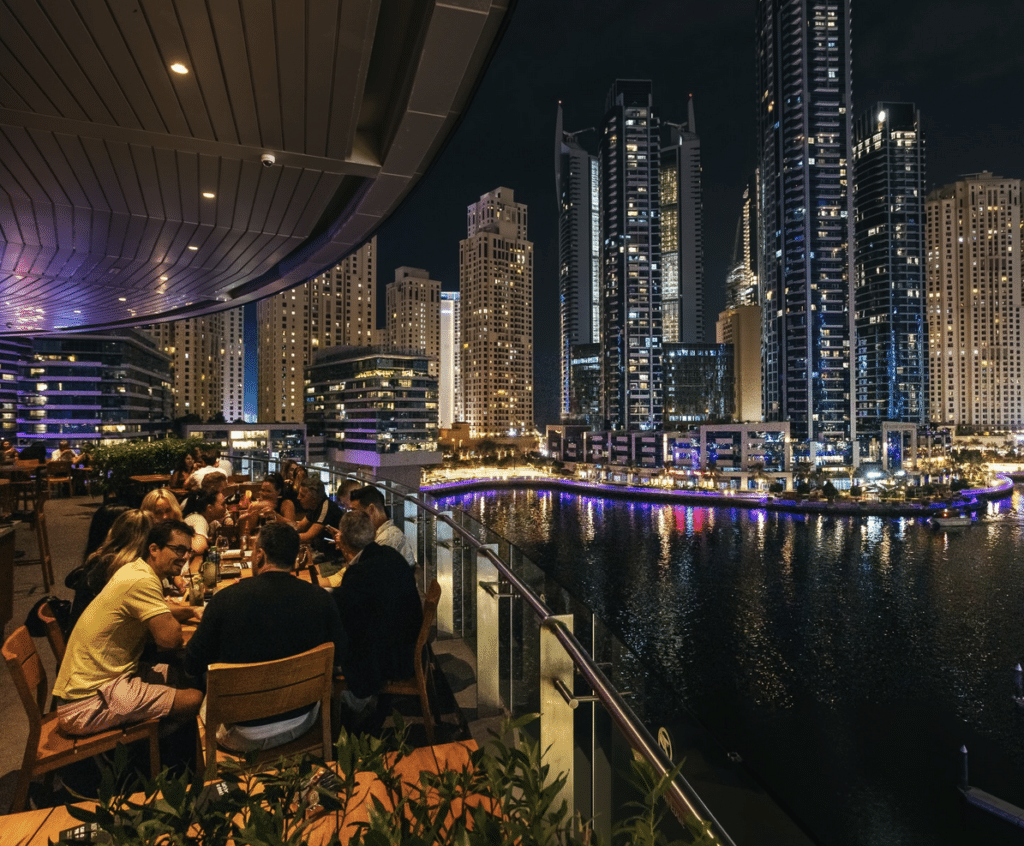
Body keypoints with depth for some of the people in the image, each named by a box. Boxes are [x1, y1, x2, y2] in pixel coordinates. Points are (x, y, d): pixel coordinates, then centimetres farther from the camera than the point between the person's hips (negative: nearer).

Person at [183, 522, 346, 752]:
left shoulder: (225, 598, -20)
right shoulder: (321, 599, -16)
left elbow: (193, 665, -7)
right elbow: (340, 656, -3)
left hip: (242, 735, -1)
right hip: (300, 723, 1)